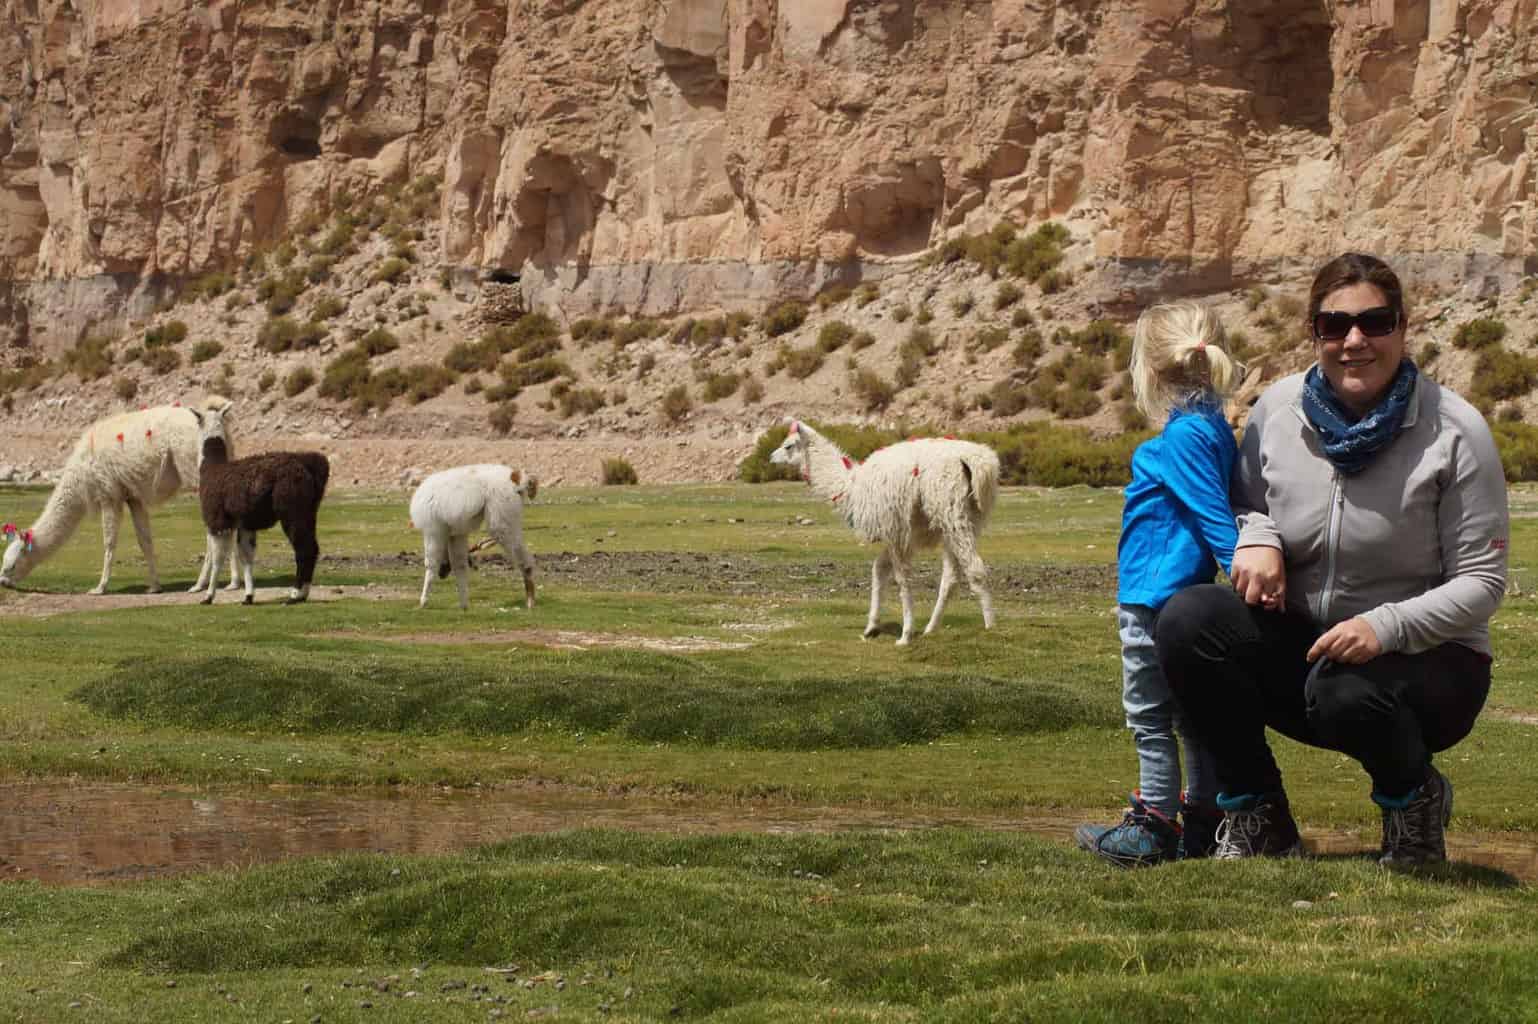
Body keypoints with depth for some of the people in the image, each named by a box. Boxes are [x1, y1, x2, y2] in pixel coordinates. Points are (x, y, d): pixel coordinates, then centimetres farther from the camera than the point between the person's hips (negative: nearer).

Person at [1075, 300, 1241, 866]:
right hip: (1190, 599, 9)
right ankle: (1203, 824, 19)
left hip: (1155, 596, -9)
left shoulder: (1182, 437, -18)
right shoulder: (1217, 429, 11)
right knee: (1193, 717, 14)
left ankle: (1153, 829, 4)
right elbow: (1218, 516, 15)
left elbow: (1215, 517, -22)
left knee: (1150, 719, -1)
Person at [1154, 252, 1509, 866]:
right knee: (1187, 619, -23)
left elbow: (1481, 582, -11)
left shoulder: (1454, 431, -13)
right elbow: (1244, 504, 15)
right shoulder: (1277, 410, -1)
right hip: (1301, 645, 4)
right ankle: (1252, 815, -6)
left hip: (1421, 657, -4)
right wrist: (1256, 540, -11)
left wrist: (1384, 628, -28)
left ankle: (1414, 800, -1)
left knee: (1346, 694, -38)